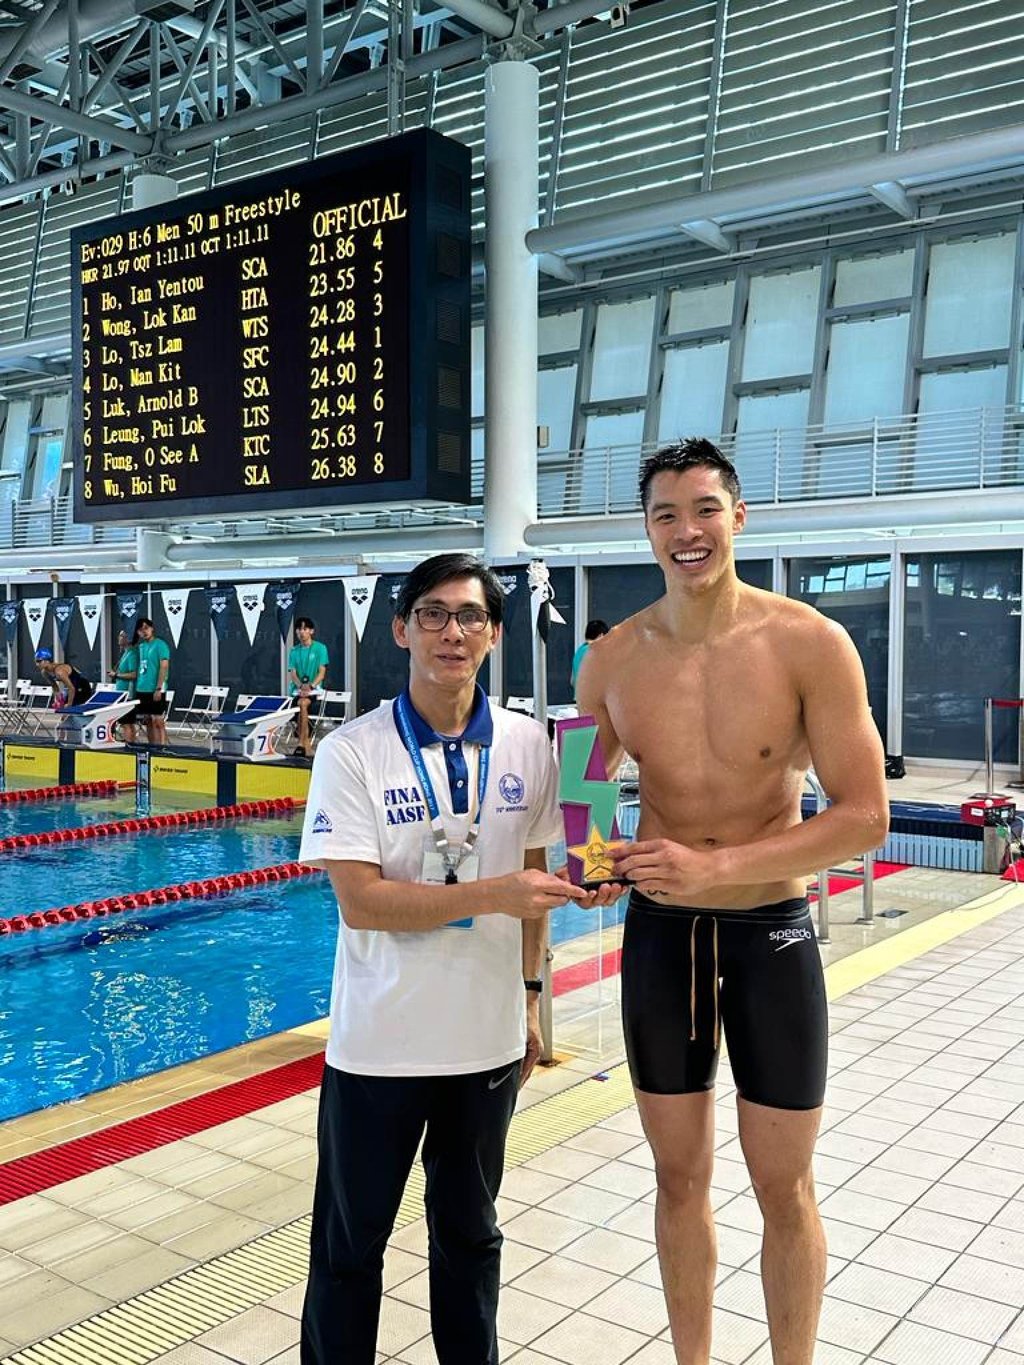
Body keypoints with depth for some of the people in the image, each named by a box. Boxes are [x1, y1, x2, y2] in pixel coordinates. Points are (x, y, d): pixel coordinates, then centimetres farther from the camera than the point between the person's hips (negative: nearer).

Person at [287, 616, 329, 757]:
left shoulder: (320, 648, 1)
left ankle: (301, 743, -32)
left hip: (314, 687, -4)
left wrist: (310, 686, -20)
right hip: (297, 688, 4)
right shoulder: (294, 651, 11)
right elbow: (292, 673, 3)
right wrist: (301, 686, -18)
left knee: (302, 703, -33)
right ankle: (306, 741, -9)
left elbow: (322, 672, -5)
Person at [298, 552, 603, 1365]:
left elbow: (531, 881, 8)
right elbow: (362, 902, -19)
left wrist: (530, 998, 9)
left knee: (470, 1233, 22)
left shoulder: (527, 746, -2)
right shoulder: (352, 752, -13)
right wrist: (491, 894, -27)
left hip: (488, 1037, 3)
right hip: (379, 1044, -3)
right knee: (350, 1243, 15)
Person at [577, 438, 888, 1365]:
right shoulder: (613, 662, -4)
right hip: (661, 934, 3)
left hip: (771, 936, -2)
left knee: (783, 1190, 11)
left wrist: (715, 864, -25)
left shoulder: (809, 645, -14)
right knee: (680, 1178, 16)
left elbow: (865, 817, -16)